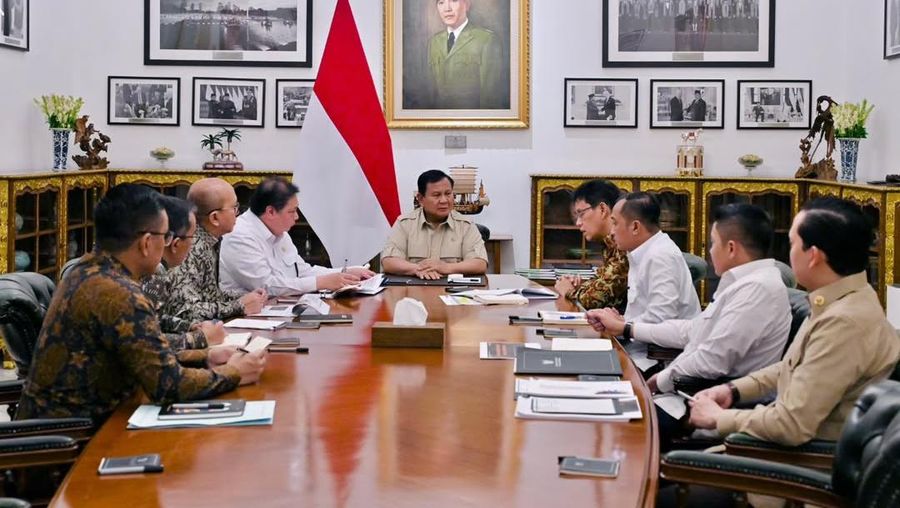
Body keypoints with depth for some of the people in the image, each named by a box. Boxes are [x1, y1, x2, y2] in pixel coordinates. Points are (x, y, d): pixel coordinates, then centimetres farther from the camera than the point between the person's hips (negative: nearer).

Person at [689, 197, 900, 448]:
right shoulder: (839, 301, 4)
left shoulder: (844, 322, -28)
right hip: (807, 439, 9)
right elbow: (794, 368, 20)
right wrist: (734, 389, 8)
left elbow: (792, 425, -28)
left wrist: (719, 418, -14)